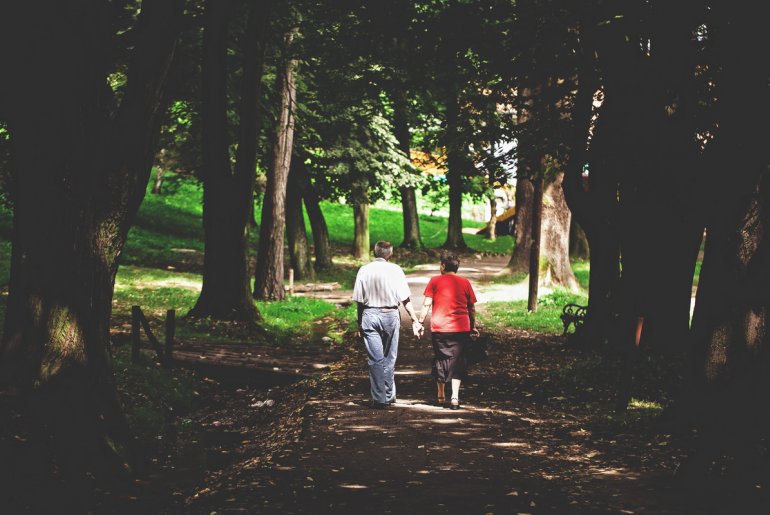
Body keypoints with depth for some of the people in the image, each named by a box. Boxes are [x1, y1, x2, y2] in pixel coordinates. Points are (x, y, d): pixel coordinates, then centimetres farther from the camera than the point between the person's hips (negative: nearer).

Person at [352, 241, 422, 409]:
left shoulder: (364, 270, 2)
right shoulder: (395, 270, -3)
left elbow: (359, 300, 2)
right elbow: (405, 299, -5)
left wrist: (359, 323, 10)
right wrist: (415, 320, 0)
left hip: (369, 315, 0)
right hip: (390, 315, 0)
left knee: (375, 359, 2)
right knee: (389, 358, 13)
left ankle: (379, 398, 1)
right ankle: (389, 395, 21)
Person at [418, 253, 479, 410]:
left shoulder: (435, 281, 0)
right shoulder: (465, 283, 5)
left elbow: (426, 304, -4)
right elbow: (472, 308, 8)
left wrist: (420, 322, 2)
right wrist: (473, 327, 17)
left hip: (439, 328, 0)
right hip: (461, 328, 0)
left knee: (440, 360, 13)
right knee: (457, 361, 4)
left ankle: (441, 397, 21)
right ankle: (455, 398, -7)